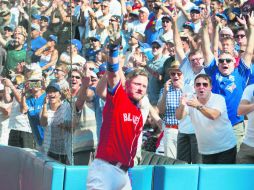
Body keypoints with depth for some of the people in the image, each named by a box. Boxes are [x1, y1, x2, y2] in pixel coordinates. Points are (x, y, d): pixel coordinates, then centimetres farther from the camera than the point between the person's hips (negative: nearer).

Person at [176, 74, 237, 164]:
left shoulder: (219, 99, -12)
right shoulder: (191, 101, -2)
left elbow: (213, 115, -31)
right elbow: (178, 117, -16)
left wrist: (198, 106, -47)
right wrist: (181, 106, -37)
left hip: (226, 148, -4)